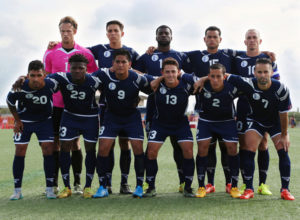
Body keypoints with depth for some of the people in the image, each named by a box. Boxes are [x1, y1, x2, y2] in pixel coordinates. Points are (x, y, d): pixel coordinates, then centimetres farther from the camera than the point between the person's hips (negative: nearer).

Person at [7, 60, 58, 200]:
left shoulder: (51, 85, -24)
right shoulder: (20, 88, -26)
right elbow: (10, 102, -4)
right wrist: (17, 120, -2)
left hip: (44, 120, 0)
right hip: (24, 121, 0)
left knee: (48, 150, -10)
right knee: (19, 152, -5)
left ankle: (49, 189, 0)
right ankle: (17, 190, 5)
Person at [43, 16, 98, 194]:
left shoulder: (85, 54, 0)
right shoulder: (50, 53, 3)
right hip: (56, 105, 1)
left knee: (75, 142, 1)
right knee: (55, 142, 2)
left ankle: (77, 183, 9)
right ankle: (54, 183, 11)